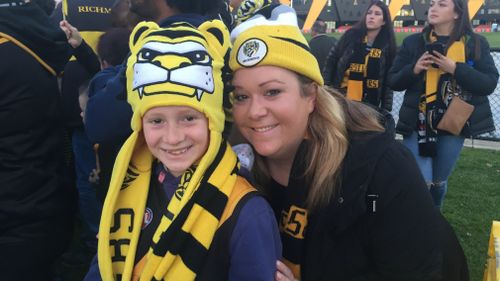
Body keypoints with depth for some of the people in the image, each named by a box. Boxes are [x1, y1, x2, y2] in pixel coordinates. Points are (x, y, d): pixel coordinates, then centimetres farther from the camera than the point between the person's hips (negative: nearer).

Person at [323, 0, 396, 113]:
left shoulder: (388, 45, 1)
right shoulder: (351, 35, 0)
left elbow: (388, 80, 2)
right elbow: (331, 60, 3)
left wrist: (386, 107, -1)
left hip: (369, 104, 0)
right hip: (340, 98, 0)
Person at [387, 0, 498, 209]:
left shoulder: (476, 43, 1)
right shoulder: (414, 42, 1)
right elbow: (393, 81, 2)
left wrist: (456, 69, -19)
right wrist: (414, 69, -16)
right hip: (417, 124, -1)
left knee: (439, 182, 13)